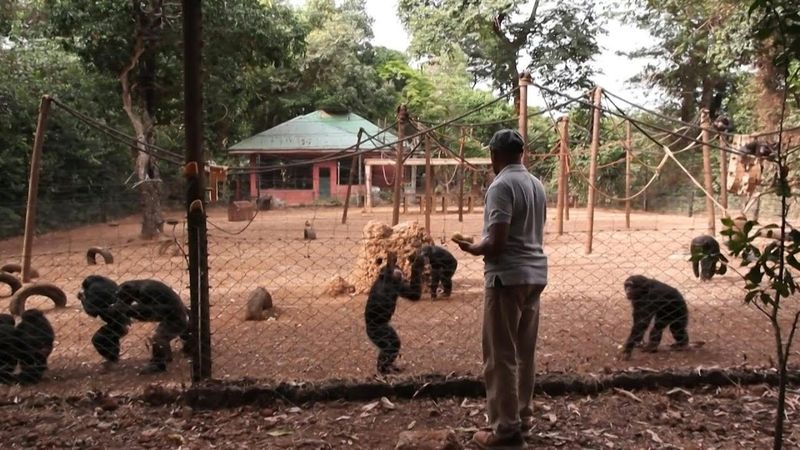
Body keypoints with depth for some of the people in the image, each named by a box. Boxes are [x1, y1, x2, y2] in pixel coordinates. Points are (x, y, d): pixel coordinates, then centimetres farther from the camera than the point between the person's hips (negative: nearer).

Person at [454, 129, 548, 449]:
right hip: (535, 273, 9)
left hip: (508, 277, -9)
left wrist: (471, 248, -2)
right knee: (525, 351, 16)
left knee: (501, 356, -1)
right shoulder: (536, 184, 12)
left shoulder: (501, 186, -15)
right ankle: (523, 414, 27)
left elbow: (497, 242, -22)